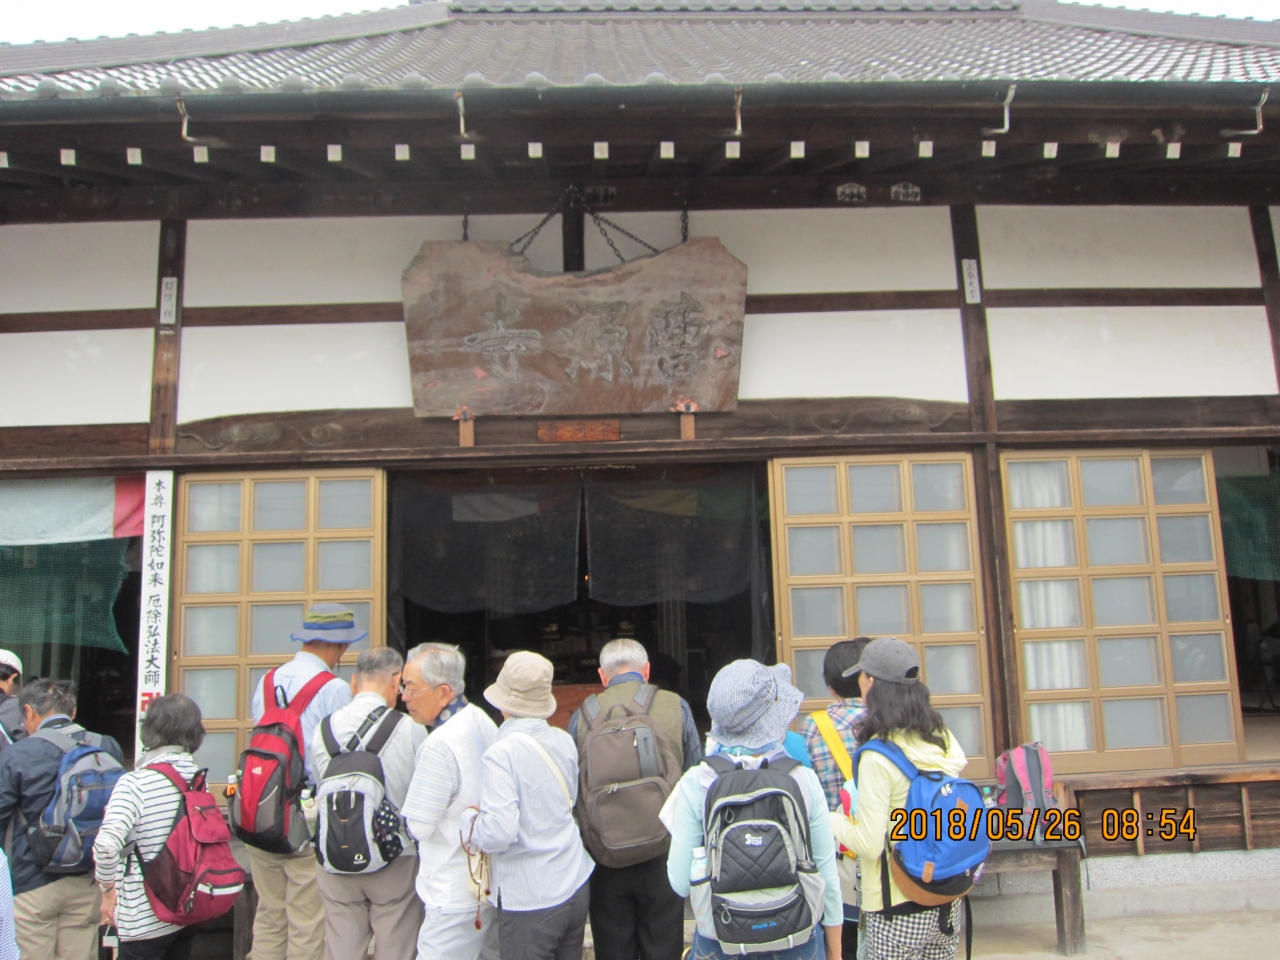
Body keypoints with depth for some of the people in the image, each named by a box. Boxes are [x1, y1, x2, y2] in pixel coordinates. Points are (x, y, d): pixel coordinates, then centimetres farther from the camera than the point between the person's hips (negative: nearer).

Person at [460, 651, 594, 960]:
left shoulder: (502, 754, -20)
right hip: (577, 887, 6)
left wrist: (469, 819, -6)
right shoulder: (564, 741, 0)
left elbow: (499, 832, -25)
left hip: (528, 899, -6)